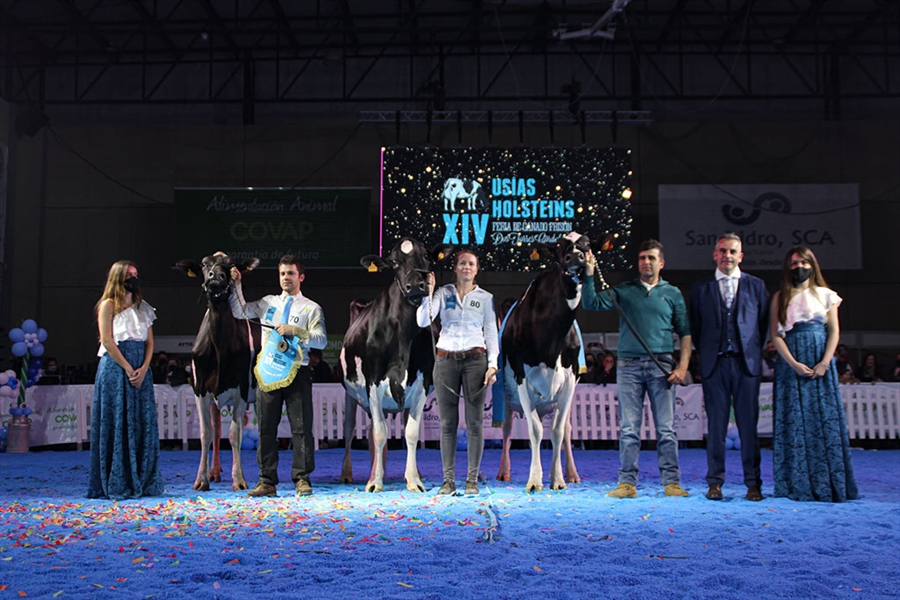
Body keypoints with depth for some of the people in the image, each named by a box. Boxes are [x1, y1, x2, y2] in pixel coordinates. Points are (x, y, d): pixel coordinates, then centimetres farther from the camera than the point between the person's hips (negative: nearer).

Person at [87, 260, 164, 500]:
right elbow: (107, 341, -8)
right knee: (117, 424, -4)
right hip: (115, 368, -5)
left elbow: (149, 341, 11)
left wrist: (143, 368, -5)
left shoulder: (142, 307, 16)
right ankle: (116, 485, 2)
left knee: (144, 424, 3)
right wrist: (128, 369, -14)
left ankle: (143, 482, 9)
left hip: (141, 370, 5)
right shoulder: (108, 305, 1)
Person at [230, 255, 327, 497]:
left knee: (301, 427, -3)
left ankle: (302, 480, 5)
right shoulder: (268, 303, 16)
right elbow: (240, 312, 17)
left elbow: (322, 340, -6)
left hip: (297, 372, -3)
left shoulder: (311, 308, 5)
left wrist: (295, 331, -17)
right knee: (266, 428, 5)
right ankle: (267, 482, 12)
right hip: (268, 372, 3)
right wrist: (236, 286, 8)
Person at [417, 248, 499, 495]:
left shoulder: (485, 297, 8)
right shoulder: (443, 293, 7)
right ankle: (448, 479, 9)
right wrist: (428, 293, -14)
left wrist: (492, 364, -2)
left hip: (475, 359, 0)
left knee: (475, 421, -1)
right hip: (446, 360, 0)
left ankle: (472, 479, 8)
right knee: (447, 422, 2)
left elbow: (491, 332, 7)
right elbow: (423, 321, -4)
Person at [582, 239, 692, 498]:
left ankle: (672, 482, 7)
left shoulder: (673, 293, 11)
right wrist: (589, 273, -11)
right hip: (629, 364, 0)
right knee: (628, 428, 1)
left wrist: (683, 366, -1)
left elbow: (685, 332, 9)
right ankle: (627, 483, 5)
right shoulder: (623, 290, 11)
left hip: (662, 365, 0)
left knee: (666, 428, 1)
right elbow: (591, 303, 0)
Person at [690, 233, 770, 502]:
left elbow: (765, 322, 11)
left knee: (748, 424, 1)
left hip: (746, 362, 0)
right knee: (716, 424, 2)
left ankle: (753, 482, 9)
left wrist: (755, 351, 4)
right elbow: (694, 327, 12)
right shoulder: (701, 288, 9)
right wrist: (704, 354, 6)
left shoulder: (756, 285, 10)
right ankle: (715, 481, 9)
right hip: (714, 363, 0)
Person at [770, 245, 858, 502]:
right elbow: (775, 334, 2)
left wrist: (825, 362, -9)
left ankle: (827, 484, 2)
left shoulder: (825, 295, 11)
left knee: (825, 419, -3)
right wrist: (794, 363, -10)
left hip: (820, 363, 0)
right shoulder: (780, 297, 10)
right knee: (795, 421, -2)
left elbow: (834, 331, 5)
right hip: (791, 363, 0)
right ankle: (797, 485, 1)